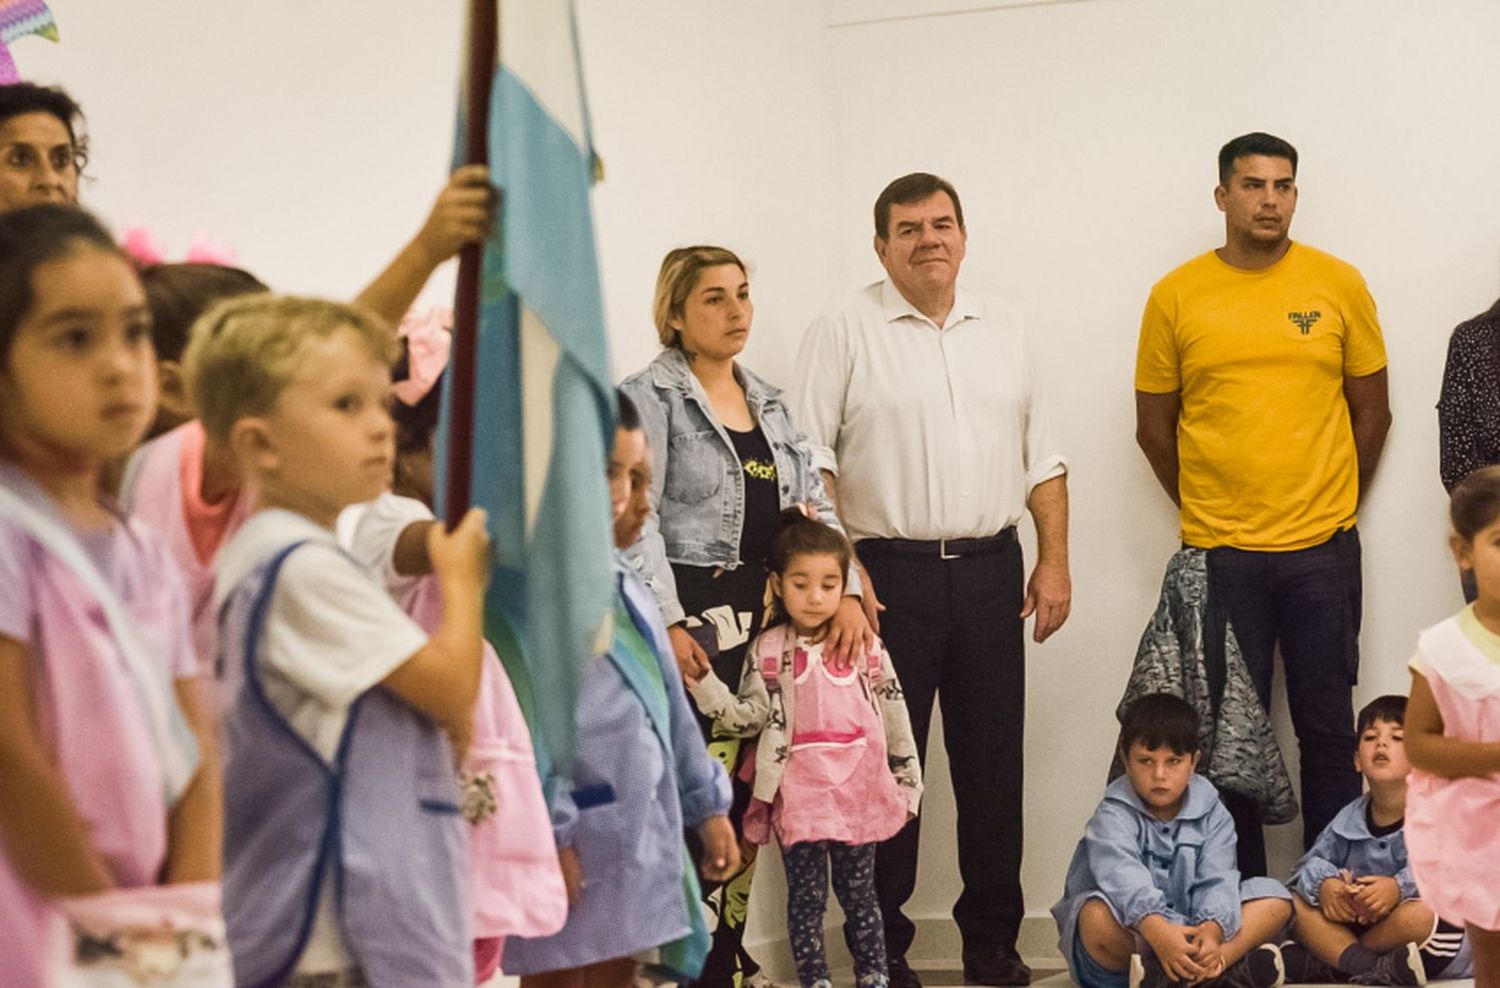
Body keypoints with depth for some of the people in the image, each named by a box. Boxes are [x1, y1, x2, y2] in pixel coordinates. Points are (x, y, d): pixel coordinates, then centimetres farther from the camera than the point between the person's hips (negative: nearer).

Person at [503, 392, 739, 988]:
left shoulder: (625, 590, 17)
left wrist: (706, 806, 22)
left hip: (643, 844, 9)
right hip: (575, 852, -9)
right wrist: (548, 836, -21)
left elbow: (670, 710, 23)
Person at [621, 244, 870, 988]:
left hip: (766, 617, 7)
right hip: (693, 615, -7)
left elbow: (814, 503, 14)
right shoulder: (650, 397, -5)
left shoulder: (768, 402, 16)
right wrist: (668, 625, -19)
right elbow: (637, 520, -12)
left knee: (749, 787, 9)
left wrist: (847, 592, 0)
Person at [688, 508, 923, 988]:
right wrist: (703, 680, -16)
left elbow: (894, 717, 7)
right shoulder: (767, 651, 0)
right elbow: (748, 718, -4)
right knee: (806, 896, 4)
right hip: (798, 796, -1)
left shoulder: (865, 646, 3)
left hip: (858, 791, 1)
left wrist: (907, 784, 8)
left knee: (858, 892, 10)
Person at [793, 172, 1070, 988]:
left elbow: (1041, 457, 16)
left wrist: (1054, 559, 7)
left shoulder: (1003, 331, 14)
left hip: (991, 572, 4)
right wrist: (841, 575, -15)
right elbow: (811, 463, -7)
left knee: (992, 762, 7)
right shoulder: (844, 334, -1)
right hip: (888, 575, -4)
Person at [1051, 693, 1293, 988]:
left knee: (1274, 898, -12)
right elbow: (1122, 878, -32)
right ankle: (1230, 964, -37)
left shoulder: (1211, 813, 2)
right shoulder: (1115, 815, -11)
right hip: (1131, 935, -4)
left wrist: (1212, 929, -36)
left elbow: (1217, 880, -14)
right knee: (1098, 917, -36)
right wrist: (1157, 931, -50)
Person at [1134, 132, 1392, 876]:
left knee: (1328, 728, 7)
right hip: (1220, 555, 0)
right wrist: (1209, 510, 8)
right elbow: (1154, 428, 6)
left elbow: (1371, 412, 9)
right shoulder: (1176, 296, -1)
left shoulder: (1340, 285, 2)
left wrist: (1332, 506, 8)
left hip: (1323, 550, 1)